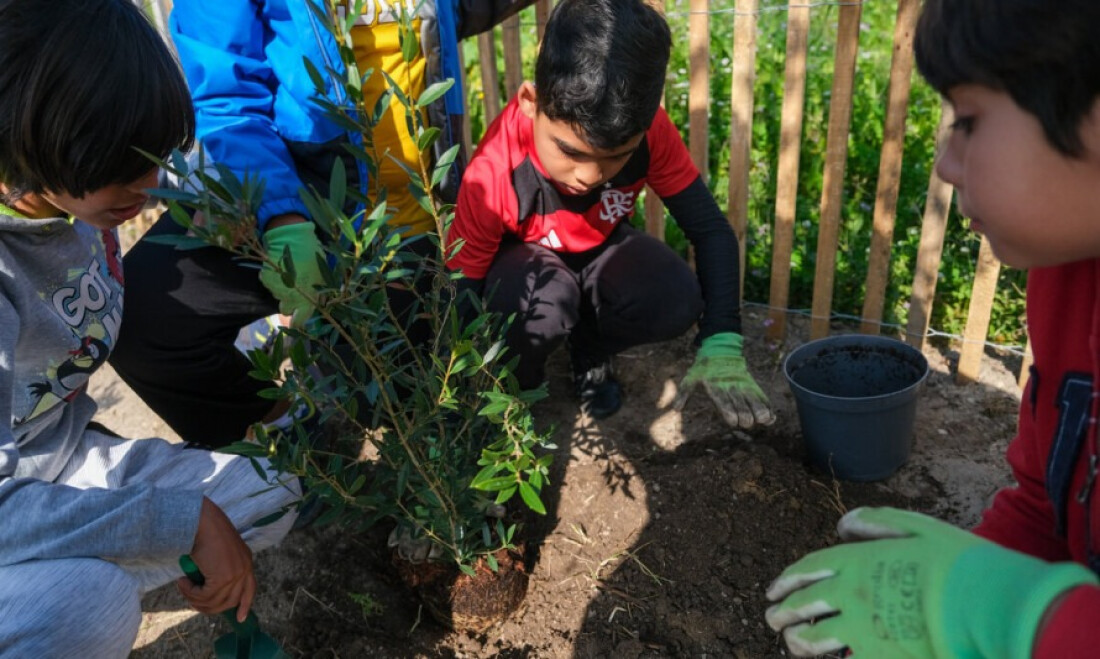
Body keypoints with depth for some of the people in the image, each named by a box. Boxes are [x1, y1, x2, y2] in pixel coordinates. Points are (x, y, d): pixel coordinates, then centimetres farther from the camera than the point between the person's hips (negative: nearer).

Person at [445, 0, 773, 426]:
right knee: (542, 305, -39)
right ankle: (518, 381, -2)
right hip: (522, 258, -2)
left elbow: (712, 231, -21)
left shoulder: (649, 131, -27)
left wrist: (721, 345, -35)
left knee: (677, 302, -28)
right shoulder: (493, 175, -34)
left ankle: (590, 353, 5)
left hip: (600, 248, 3)